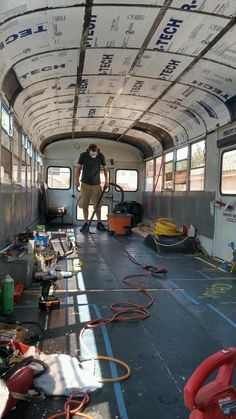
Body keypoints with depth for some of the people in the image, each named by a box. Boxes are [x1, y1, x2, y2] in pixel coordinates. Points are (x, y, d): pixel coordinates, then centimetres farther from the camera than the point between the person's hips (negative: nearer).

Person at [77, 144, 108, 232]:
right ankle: (85, 223, 8)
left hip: (96, 184, 0)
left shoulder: (101, 156, -5)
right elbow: (79, 168, 5)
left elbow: (105, 168, 6)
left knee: (98, 205, 1)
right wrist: (77, 180, 2)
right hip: (85, 184, 0)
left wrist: (106, 181, 0)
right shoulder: (83, 155, -6)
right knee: (84, 205, 0)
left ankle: (99, 223, 13)